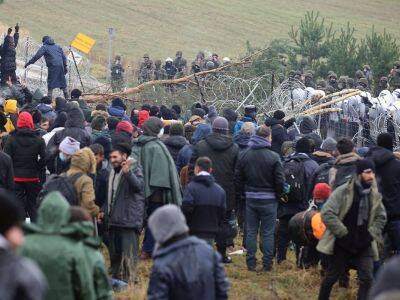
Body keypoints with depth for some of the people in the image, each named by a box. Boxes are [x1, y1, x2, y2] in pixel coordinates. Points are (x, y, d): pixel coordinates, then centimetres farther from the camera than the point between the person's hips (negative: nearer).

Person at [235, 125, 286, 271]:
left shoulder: (245, 155, 0)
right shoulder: (273, 157, -12)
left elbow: (238, 177, 4)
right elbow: (280, 181, -11)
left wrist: (240, 194, 14)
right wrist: (278, 194, 6)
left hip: (250, 199, 3)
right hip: (268, 200, -3)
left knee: (251, 232, 10)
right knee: (268, 233, 4)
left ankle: (251, 263, 11)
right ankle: (267, 264, 6)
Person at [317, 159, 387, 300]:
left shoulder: (374, 195, 3)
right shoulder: (342, 192, -13)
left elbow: (381, 217, 14)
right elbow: (327, 213, -17)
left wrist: (370, 235, -1)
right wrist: (344, 234, -17)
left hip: (364, 245, 4)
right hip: (342, 244, -3)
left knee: (367, 278, -9)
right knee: (331, 277, 8)